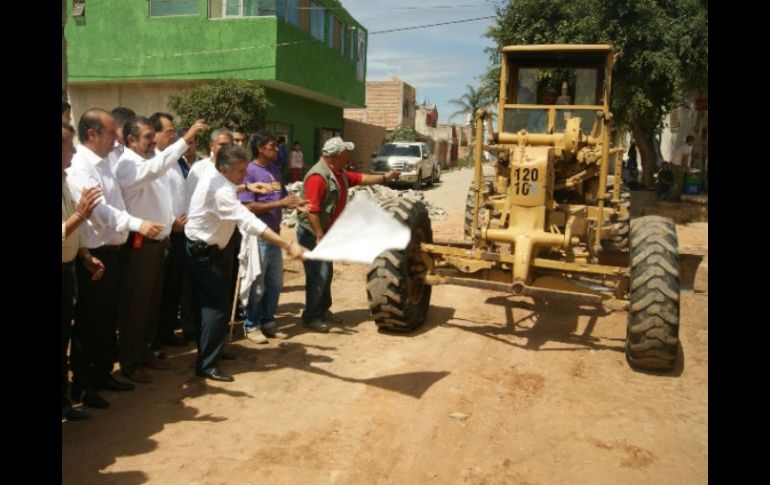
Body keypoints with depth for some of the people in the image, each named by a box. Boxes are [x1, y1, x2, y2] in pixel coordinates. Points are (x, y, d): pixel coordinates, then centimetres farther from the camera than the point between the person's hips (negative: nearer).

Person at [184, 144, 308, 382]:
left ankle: (208, 349, 32)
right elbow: (249, 222, -38)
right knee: (218, 305, -8)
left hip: (201, 249, 10)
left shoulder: (211, 177, 3)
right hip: (202, 253, -10)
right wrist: (288, 245, -42)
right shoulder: (220, 191, -27)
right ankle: (206, 365, -1)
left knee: (211, 301, 18)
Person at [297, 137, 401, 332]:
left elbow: (360, 179, 23)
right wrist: (320, 237, -26)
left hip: (326, 232, 10)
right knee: (318, 275, -6)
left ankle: (323, 310, 30)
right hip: (313, 233, -10)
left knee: (327, 273, 17)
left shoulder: (339, 173, 9)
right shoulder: (318, 176, -23)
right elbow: (312, 210, -27)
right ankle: (310, 316, 6)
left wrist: (385, 177, 21)